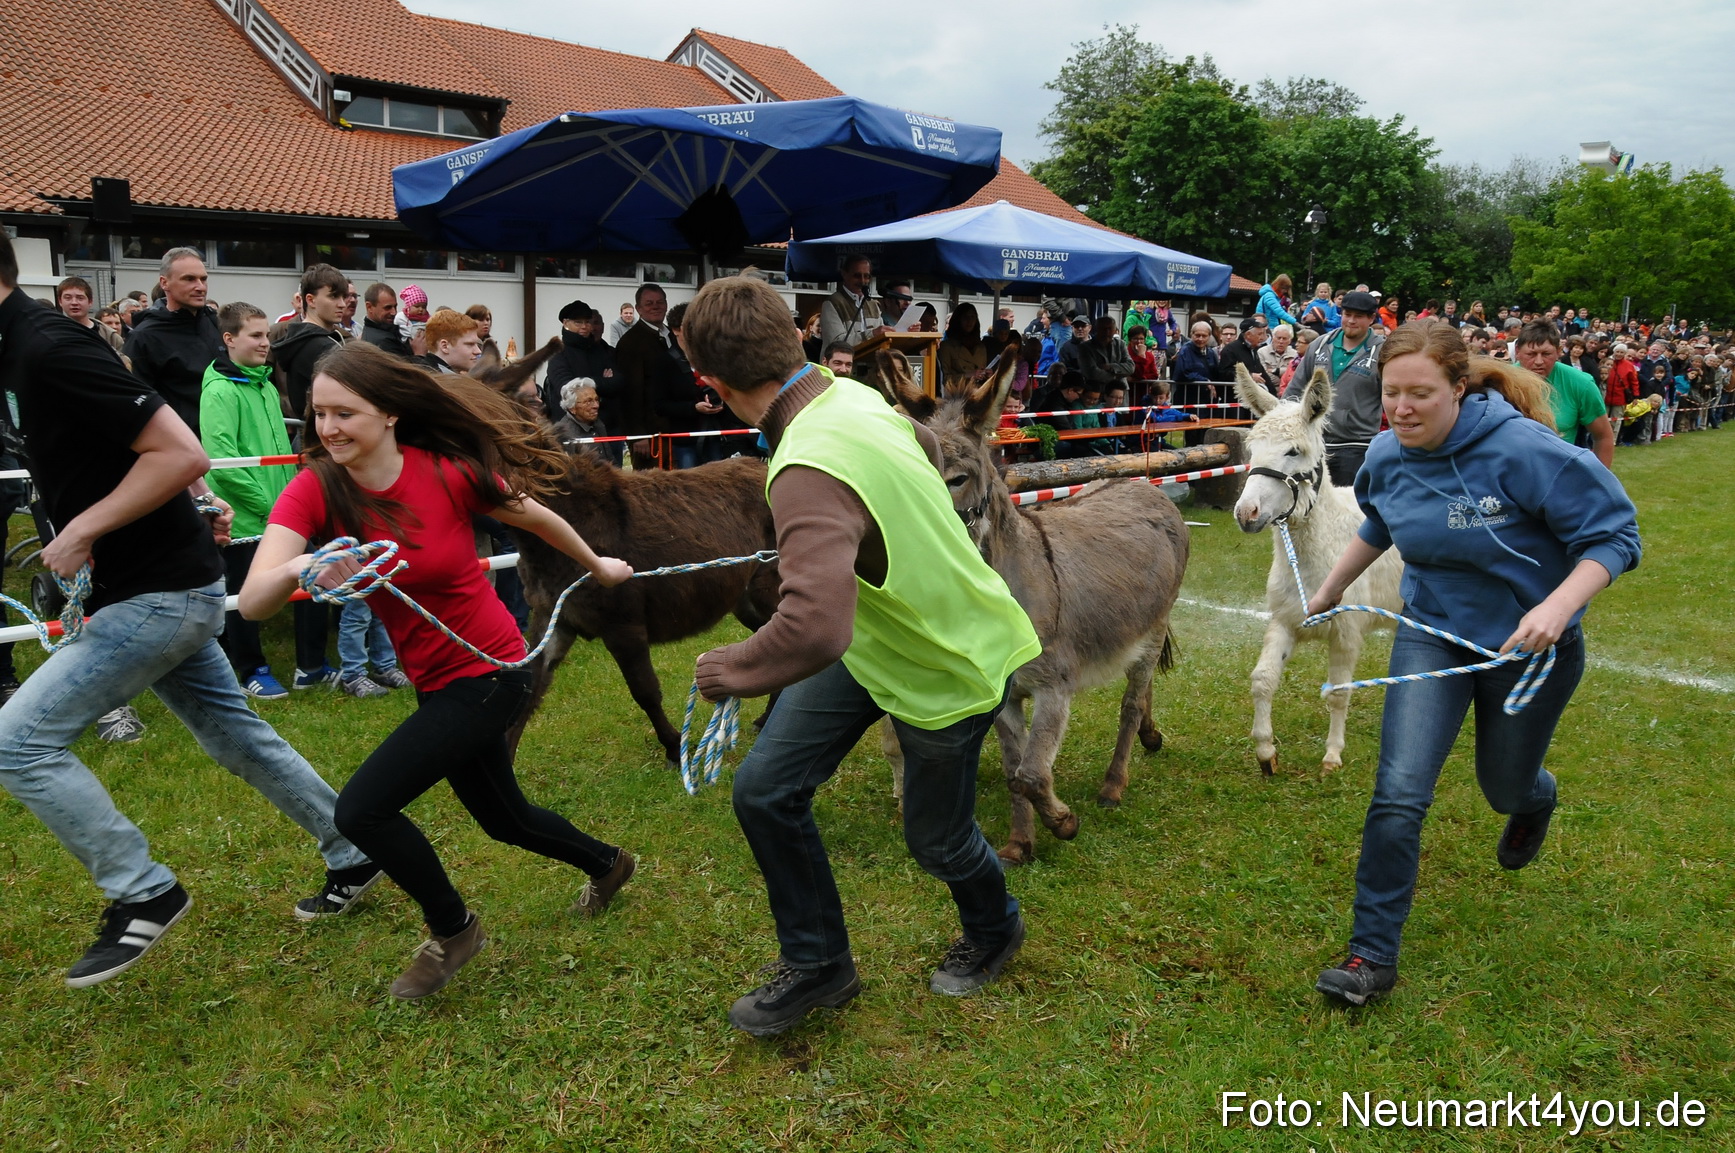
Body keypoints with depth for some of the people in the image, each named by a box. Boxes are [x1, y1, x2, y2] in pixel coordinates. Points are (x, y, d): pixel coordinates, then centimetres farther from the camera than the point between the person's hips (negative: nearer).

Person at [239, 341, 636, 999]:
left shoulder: (450, 474, -22)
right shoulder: (314, 491, -13)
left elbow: (536, 518, -2)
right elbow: (252, 603, -25)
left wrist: (597, 566, 13)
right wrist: (301, 567, -47)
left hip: (488, 674, -6)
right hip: (434, 681, 6)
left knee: (362, 808, -15)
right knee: (504, 819, 23)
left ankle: (452, 931, 10)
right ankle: (607, 863, 52)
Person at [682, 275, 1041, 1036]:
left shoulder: (809, 473, -38)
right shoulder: (852, 395, -10)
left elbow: (815, 626, -50)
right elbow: (927, 448, 11)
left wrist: (730, 671, -30)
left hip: (947, 668, -8)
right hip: (877, 637, 8)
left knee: (935, 839, 15)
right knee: (764, 790, 4)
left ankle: (994, 932, 50)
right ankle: (817, 965, 25)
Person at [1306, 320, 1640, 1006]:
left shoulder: (1523, 449, -28)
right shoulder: (1388, 455, -10)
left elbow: (1614, 532, -21)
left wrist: (1558, 607, -35)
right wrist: (1331, 587, 20)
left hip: (1531, 642, -3)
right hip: (1431, 634, 3)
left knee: (1504, 787, 20)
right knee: (1398, 795, -11)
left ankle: (1535, 800, 62)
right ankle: (1373, 956, 1)